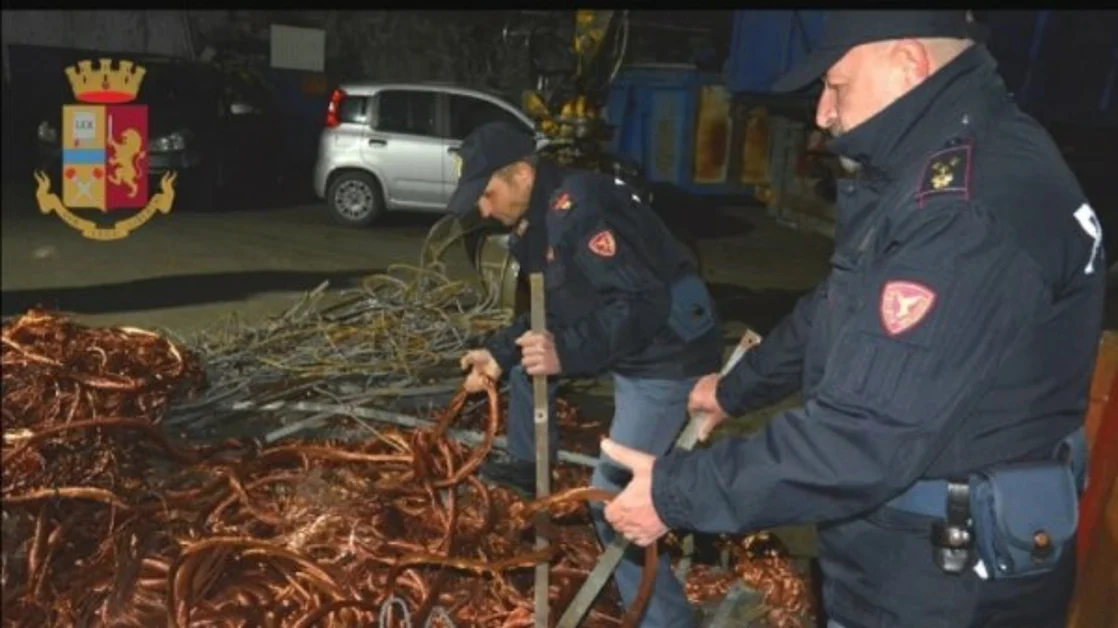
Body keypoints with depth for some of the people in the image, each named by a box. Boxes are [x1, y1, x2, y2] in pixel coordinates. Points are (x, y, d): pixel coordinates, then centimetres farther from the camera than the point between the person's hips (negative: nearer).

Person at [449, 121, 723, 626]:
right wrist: (499, 354, 7)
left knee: (614, 500, -11)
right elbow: (553, 312, 17)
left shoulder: (579, 207, -23)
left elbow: (643, 302, -29)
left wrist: (567, 352, -35)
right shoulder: (539, 219, 10)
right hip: (625, 341, 10)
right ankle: (529, 467, 35)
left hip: (666, 356, -10)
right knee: (528, 351, 18)